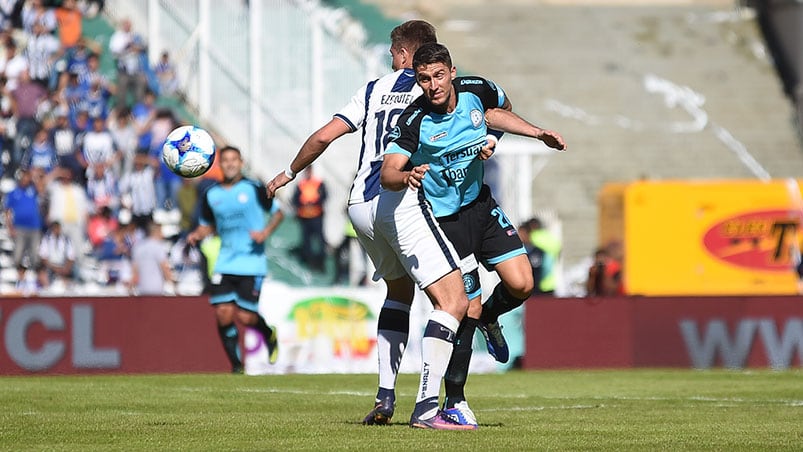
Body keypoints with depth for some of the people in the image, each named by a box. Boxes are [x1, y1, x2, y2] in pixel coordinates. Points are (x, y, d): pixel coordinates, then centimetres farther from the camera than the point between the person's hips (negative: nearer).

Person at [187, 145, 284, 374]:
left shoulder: (253, 189, -3)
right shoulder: (211, 195, 7)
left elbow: (278, 212, 7)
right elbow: (207, 225, 19)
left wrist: (265, 232, -10)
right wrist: (197, 235, -3)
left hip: (252, 263, -3)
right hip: (225, 264, 3)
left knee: (246, 317, -8)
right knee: (223, 313, -9)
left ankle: (269, 334, 27)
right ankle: (236, 365, 6)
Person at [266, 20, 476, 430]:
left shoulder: (374, 89, 18)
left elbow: (323, 137, 16)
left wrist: (288, 173, 27)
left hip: (359, 206, 6)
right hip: (401, 201, -6)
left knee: (399, 289, 27)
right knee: (453, 300, -8)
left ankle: (384, 399, 19)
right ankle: (426, 407, -22)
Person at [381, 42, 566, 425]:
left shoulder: (477, 91, -9)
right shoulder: (414, 121, -24)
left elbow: (497, 110, 16)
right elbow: (387, 174, -30)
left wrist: (537, 133, 7)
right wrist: (406, 177, -51)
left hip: (480, 203, 5)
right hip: (445, 218, -5)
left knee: (521, 284, -8)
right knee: (468, 310, -7)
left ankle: (488, 317, 29)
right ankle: (454, 402, 7)